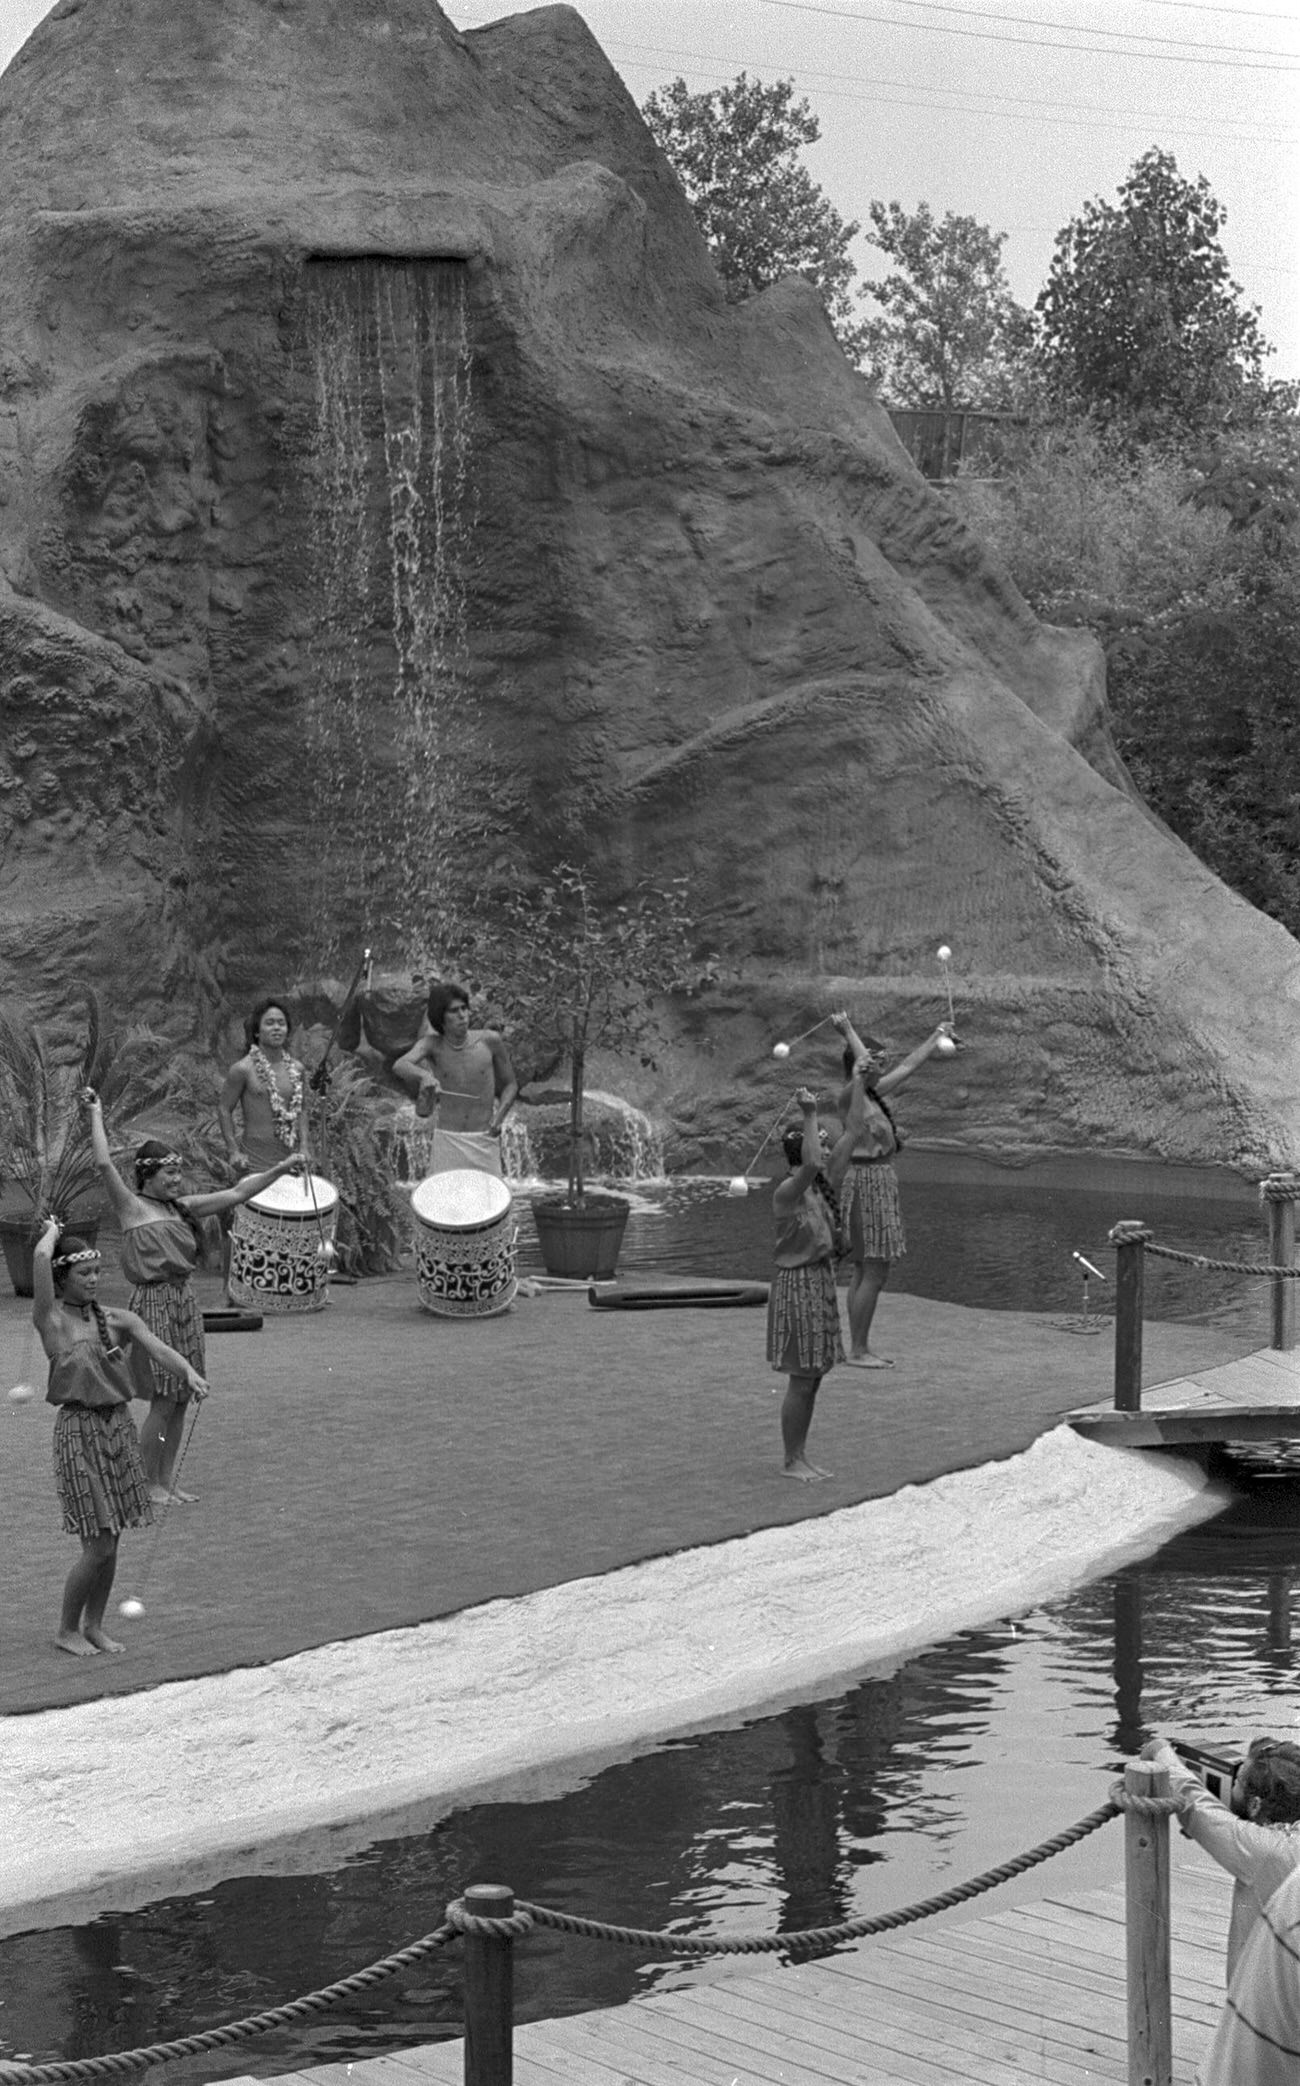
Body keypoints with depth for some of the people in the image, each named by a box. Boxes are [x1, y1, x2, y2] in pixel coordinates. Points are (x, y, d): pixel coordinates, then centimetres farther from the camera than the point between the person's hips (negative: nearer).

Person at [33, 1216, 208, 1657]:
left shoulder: (116, 1321, 6)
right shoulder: (52, 1320, -8)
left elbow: (156, 1346, -9)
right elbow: (41, 1257, -21)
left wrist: (189, 1373, -27)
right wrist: (53, 1230, -1)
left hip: (119, 1427, 5)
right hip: (80, 1431, -5)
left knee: (110, 1542, 11)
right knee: (98, 1546, -5)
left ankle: (94, 1625, 27)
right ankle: (66, 1629, 14)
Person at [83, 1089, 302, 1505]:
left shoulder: (181, 1207, 13)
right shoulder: (132, 1207, -4)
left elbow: (235, 1195, 16)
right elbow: (104, 1164, -16)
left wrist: (279, 1170, 13)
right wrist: (95, 1116, -11)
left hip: (185, 1301, 7)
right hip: (154, 1303, -7)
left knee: (180, 1399, 8)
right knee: (163, 1400, -6)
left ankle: (166, 1481, 17)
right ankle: (148, 1485, 5)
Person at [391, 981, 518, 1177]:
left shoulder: (489, 1041, -4)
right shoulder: (433, 1044, -4)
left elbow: (510, 1084, 9)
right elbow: (399, 1066, -22)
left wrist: (499, 1116, -8)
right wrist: (424, 1075, -43)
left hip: (484, 1141, 0)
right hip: (447, 1140, 0)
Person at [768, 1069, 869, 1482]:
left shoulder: (825, 1183, 6)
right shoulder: (788, 1192, -17)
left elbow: (854, 1131, 8)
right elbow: (810, 1165, -40)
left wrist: (859, 1083, 6)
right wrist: (809, 1115, -36)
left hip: (823, 1282, 8)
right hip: (798, 1284, -8)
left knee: (813, 1379, 12)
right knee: (801, 1381, -2)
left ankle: (801, 1456, 20)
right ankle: (791, 1460, 7)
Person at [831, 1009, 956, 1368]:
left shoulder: (873, 1093, 13)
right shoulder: (849, 1095, -13)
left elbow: (908, 1066, 26)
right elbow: (862, 1066, -34)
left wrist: (937, 1036, 36)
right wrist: (847, 1030, -22)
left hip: (880, 1181, 10)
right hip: (868, 1180, -10)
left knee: (864, 1270, 11)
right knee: (874, 1273, -8)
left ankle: (861, 1346, 15)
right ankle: (857, 1351, -5)